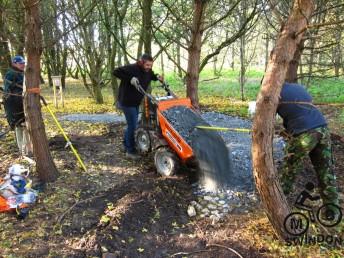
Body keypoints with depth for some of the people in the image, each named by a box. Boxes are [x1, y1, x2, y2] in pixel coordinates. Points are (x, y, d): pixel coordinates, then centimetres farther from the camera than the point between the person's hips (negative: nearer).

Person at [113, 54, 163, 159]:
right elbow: (116, 72, -28)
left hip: (136, 102, 9)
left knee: (132, 124, 20)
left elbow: (151, 76, 23)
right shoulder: (132, 68, -23)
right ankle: (130, 151, 6)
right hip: (127, 102, -9)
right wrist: (130, 78, -35)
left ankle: (126, 144, 39)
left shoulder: (148, 71, 1)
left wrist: (157, 77, 1)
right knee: (132, 125, -7)